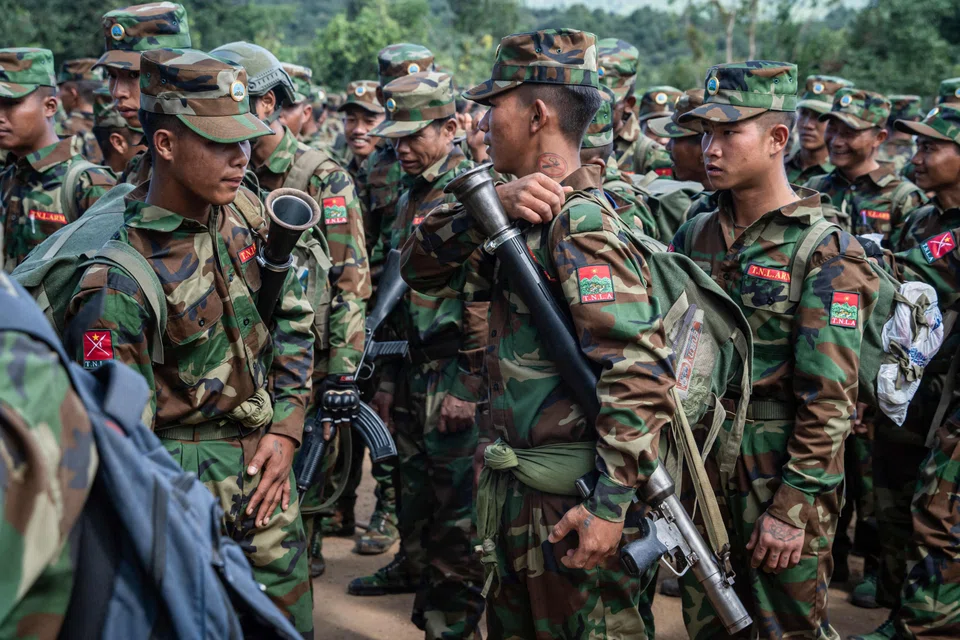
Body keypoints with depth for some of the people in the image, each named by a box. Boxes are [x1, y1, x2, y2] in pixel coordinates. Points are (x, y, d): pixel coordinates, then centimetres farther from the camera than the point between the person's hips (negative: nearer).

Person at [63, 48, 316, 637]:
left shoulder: (244, 211, -2)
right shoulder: (121, 277, -22)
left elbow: (293, 317, 10)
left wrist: (285, 428, 1)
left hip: (265, 458, 6)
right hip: (188, 477, -6)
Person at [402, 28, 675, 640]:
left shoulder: (580, 222, -20)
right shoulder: (525, 219, 8)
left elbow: (638, 371, -26)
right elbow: (423, 266, 6)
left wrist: (611, 504, -26)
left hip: (571, 507, -9)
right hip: (518, 496, 9)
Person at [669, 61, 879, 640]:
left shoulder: (825, 253, -13)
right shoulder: (697, 235, 5)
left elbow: (829, 400, -17)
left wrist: (793, 508, -19)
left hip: (783, 478, -6)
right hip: (701, 467, 6)